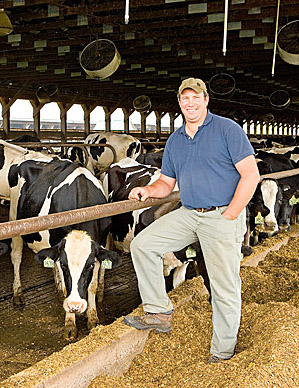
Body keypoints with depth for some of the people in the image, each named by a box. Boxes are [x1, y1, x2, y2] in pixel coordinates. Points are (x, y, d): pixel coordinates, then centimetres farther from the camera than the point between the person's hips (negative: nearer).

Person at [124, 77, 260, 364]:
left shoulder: (227, 129, -6)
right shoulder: (174, 141, 13)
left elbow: (251, 174, -11)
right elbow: (167, 182, 19)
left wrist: (229, 216, -15)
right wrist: (148, 190, -4)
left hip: (223, 216, -6)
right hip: (187, 214, 6)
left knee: (225, 288, -1)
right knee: (142, 244, -6)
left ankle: (222, 354, 17)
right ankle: (159, 313, 5)